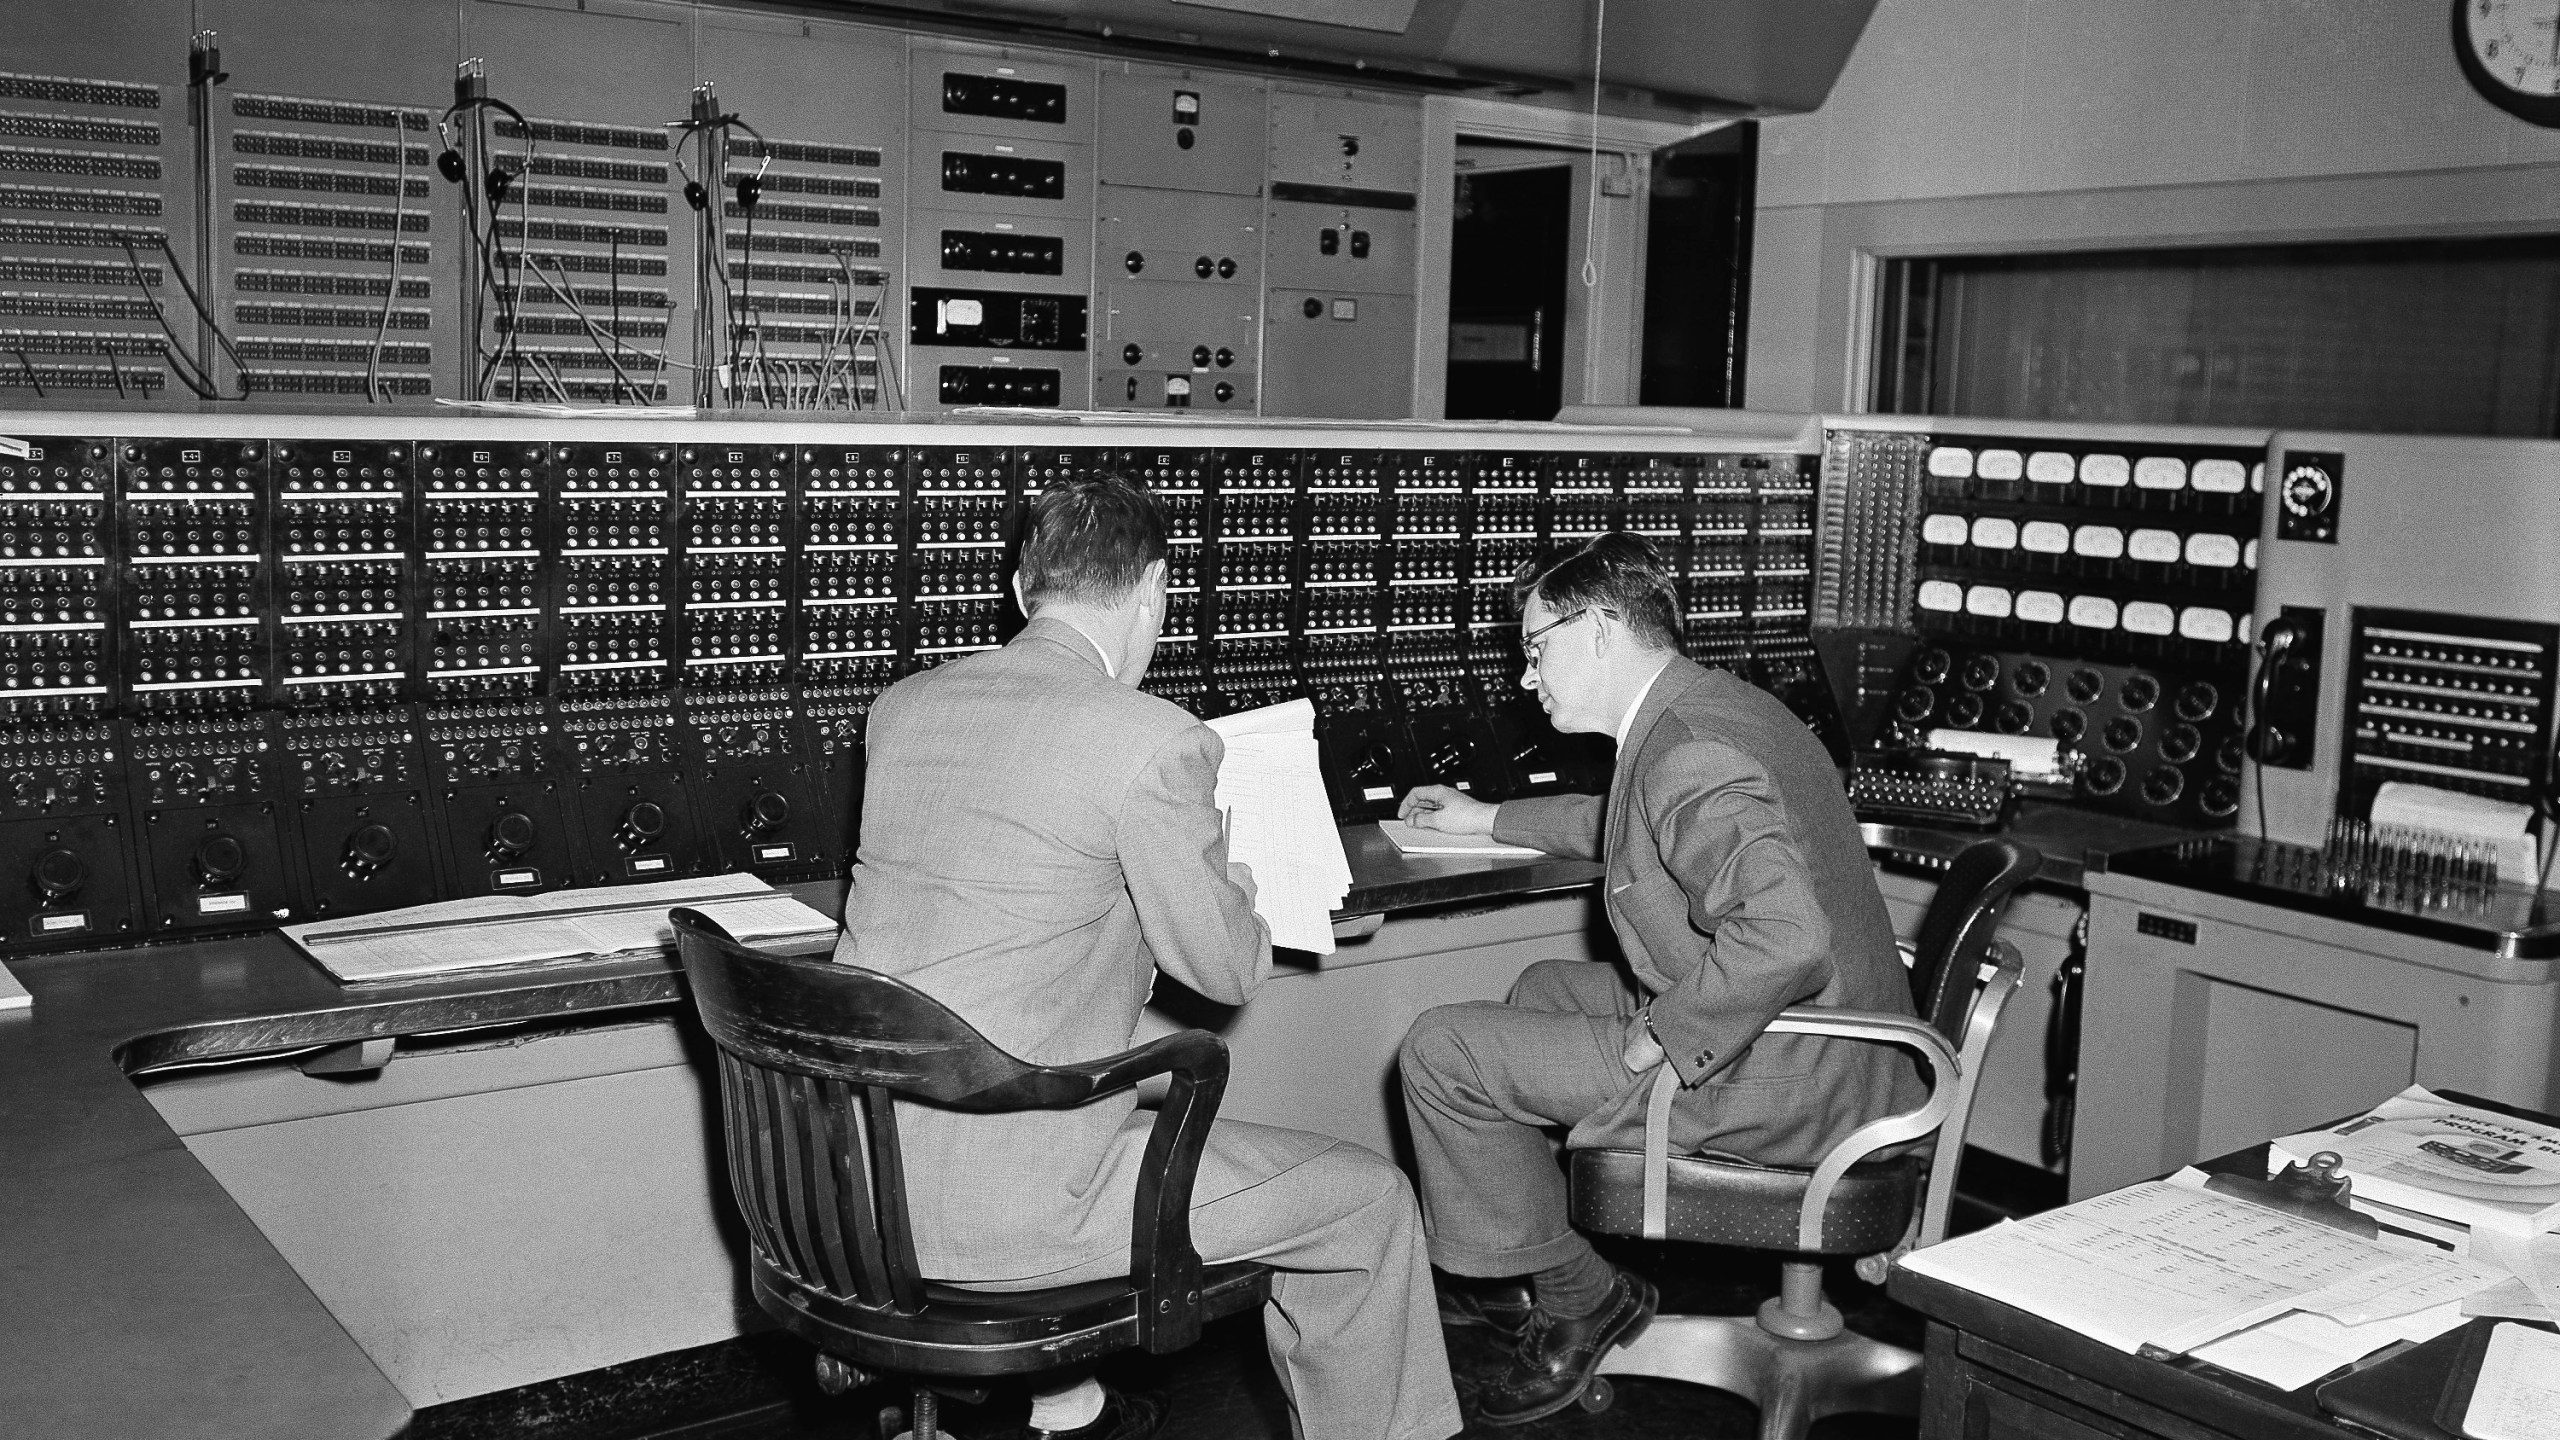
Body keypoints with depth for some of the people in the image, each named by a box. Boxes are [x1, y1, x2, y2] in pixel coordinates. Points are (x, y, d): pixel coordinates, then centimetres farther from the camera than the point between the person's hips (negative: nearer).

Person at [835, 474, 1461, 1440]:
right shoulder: (1153, 743, -16)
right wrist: (1215, 853, 13)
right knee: (1369, 1199, 6)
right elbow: (1230, 970, -7)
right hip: (1000, 1203, -8)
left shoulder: (901, 706, 5)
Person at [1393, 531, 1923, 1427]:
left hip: (1780, 1081, -11)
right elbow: (1628, 826, 33)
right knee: (1546, 988, 29)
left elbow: (1786, 935, -37)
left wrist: (1656, 1037, -24)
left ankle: (1578, 1295, 8)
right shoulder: (1715, 705, 11)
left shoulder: (1688, 754, -24)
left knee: (1441, 1051, -8)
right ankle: (1514, 1272, 34)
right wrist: (1490, 821, 35)